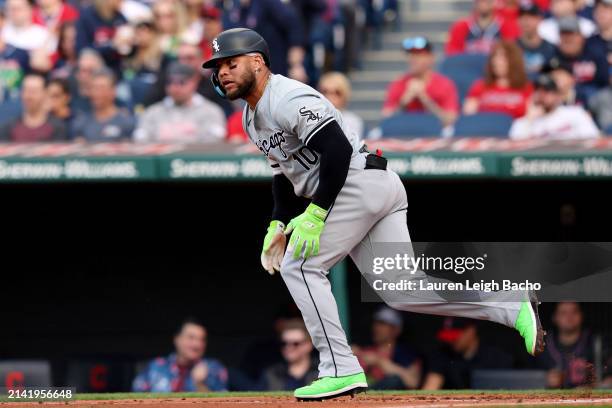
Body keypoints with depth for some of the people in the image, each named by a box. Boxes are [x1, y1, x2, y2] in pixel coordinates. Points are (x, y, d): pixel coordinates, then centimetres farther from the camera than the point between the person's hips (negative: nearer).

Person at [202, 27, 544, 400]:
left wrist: (315, 213, -24)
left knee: (299, 266, -9)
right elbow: (285, 172, 27)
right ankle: (515, 309, 4)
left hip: (360, 183, -10)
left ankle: (342, 370, -10)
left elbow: (337, 149, -22)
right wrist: (278, 224, 13)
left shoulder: (287, 98, -14)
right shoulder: (253, 117, 19)